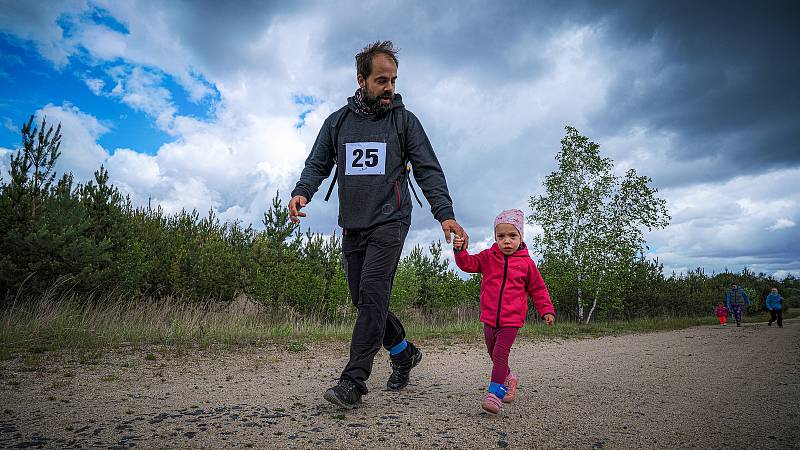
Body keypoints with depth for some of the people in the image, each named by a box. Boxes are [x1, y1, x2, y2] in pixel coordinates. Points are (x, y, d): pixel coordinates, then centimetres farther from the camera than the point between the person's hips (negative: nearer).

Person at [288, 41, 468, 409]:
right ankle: (404, 352, 27)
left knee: (373, 294, -16)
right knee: (363, 299, 8)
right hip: (351, 226, 4)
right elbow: (317, 164, 10)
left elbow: (428, 170, 0)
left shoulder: (404, 120, 4)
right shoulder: (337, 121, 12)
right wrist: (302, 192, -12)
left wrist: (445, 213, -15)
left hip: (389, 222, -4)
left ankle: (354, 381, -11)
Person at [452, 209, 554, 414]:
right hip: (489, 318, 4)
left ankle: (494, 393, -11)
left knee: (500, 355, -15)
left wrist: (546, 310, 2)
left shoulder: (526, 263, -1)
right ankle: (509, 378, 42)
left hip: (511, 321, -3)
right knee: (494, 355, 18)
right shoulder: (488, 257, 3)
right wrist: (460, 251, -24)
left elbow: (538, 289, 8)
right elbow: (469, 264, -5)